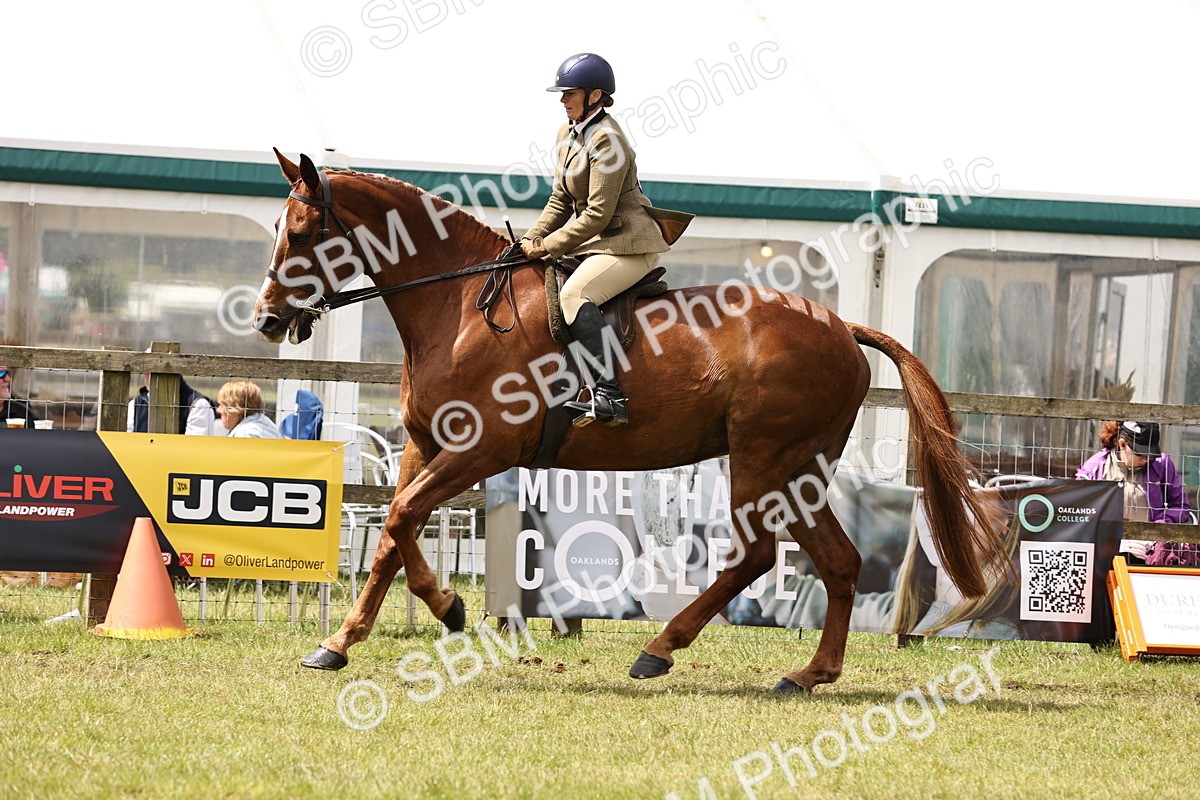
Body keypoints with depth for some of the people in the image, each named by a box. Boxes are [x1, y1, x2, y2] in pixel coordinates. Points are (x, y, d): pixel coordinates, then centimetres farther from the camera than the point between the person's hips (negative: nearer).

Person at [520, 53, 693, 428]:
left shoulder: (605, 139, -19)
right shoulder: (568, 134, 11)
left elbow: (598, 214, -21)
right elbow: (561, 200, 16)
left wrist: (549, 245, -16)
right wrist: (534, 238, 1)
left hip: (629, 242, -11)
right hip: (594, 240, 11)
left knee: (574, 293, -31)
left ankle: (609, 396, -39)